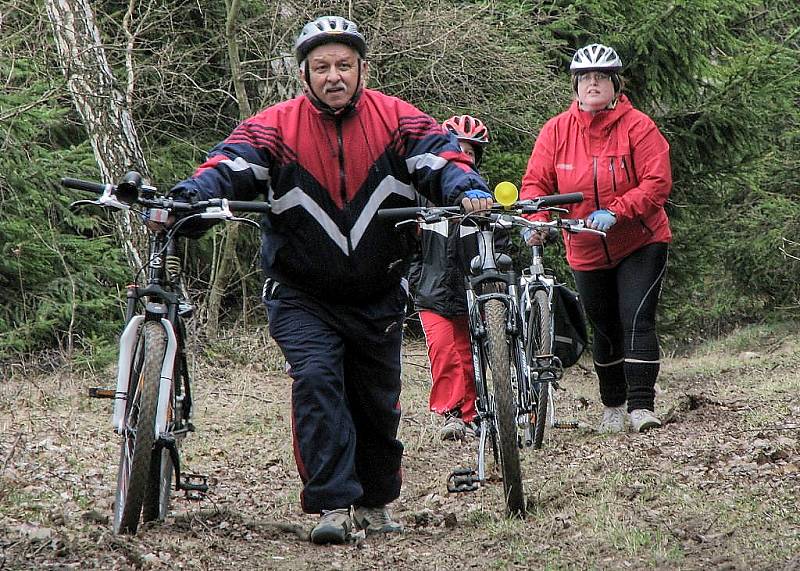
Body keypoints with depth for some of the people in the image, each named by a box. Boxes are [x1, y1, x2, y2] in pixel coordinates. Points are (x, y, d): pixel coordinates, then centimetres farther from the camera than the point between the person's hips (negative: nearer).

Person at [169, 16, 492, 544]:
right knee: (317, 381, -21)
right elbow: (229, 167, -16)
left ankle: (375, 503, 32)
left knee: (377, 402, 11)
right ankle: (335, 506, -19)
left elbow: (441, 157, -12)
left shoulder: (397, 120, -3)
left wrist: (468, 189, -34)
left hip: (379, 297, 2)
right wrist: (184, 199, -35)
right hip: (302, 296, -2)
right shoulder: (277, 126, -7)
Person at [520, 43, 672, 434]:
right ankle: (613, 406, 30)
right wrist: (536, 219, -24)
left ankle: (641, 405, -16)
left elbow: (657, 182, -18)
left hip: (640, 244, -3)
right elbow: (536, 181, -5)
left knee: (637, 320, -16)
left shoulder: (637, 126, -13)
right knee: (606, 329, 14)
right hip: (587, 252, 3)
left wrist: (615, 212, -30)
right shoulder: (556, 130, -3)